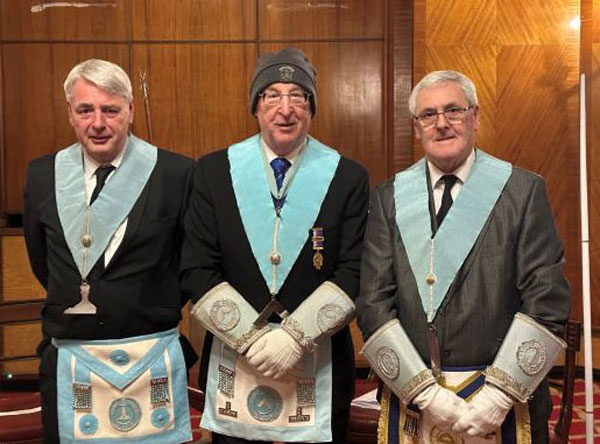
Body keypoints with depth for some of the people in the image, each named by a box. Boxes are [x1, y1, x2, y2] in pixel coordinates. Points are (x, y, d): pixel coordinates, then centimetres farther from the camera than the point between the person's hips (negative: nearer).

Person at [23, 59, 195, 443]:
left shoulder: (176, 173, -8)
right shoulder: (42, 175, 1)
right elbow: (42, 264, 13)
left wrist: (161, 310, 6)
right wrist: (78, 302, 11)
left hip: (152, 360, -2)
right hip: (67, 363, 3)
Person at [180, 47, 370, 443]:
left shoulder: (349, 178, -2)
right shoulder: (213, 171, 0)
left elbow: (354, 274, -6)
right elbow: (197, 271, -3)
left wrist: (295, 337, -14)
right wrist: (252, 338, -11)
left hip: (320, 369, 0)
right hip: (233, 364, 1)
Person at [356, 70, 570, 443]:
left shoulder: (524, 190, -2)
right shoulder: (389, 197, 2)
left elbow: (548, 301, -6)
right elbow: (373, 303, -2)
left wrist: (499, 394, -13)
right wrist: (426, 392, -10)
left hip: (504, 398, -1)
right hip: (411, 397, 1)